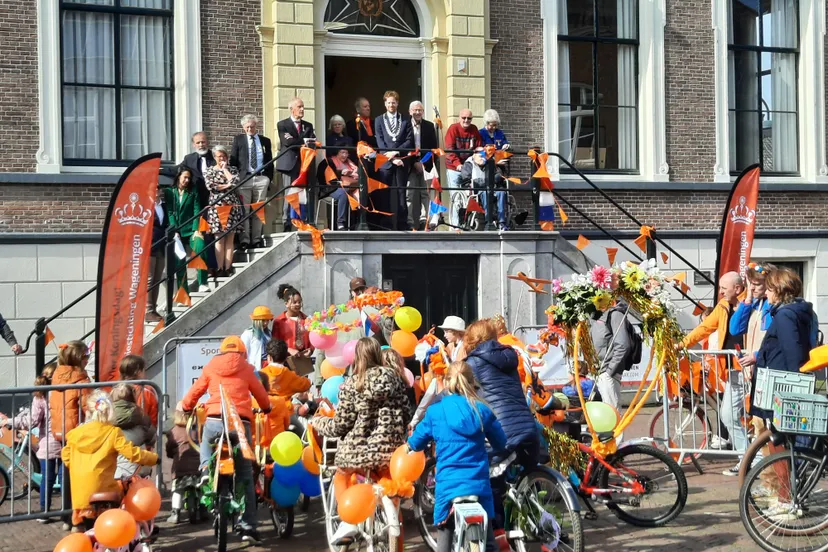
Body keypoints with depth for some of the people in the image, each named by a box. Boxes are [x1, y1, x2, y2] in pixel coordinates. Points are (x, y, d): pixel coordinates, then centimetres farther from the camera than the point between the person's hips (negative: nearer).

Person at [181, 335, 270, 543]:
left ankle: (206, 469, 4)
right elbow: (260, 393, 25)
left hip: (214, 420, 1)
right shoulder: (246, 368, 13)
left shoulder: (210, 367, 14)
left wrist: (185, 407, 41)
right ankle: (247, 526, 5)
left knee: (206, 444, 37)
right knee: (245, 476, 8)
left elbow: (196, 390, 22)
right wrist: (267, 408, 46)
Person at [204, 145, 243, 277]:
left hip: (232, 205, 1)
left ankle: (227, 268, -3)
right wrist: (227, 186, -3)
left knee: (230, 238, -2)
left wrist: (225, 169, 2)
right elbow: (210, 186, -5)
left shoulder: (233, 169, 14)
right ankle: (220, 269, -7)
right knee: (219, 238, -6)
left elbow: (235, 182, -6)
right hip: (217, 205, -1)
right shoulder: (210, 171, 11)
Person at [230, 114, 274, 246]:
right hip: (244, 179, -1)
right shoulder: (238, 139, 11)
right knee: (244, 210, -5)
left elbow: (270, 162, 16)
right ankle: (244, 240, -5)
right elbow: (233, 160, 7)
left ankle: (257, 239, 4)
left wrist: (269, 178, 6)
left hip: (261, 179, 2)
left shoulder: (265, 141, 14)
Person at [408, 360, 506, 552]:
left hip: (448, 487, -1)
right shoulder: (482, 411, 3)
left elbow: (415, 443, 12)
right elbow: (501, 444, 16)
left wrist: (409, 445, 34)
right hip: (479, 486, 2)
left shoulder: (435, 411, 0)